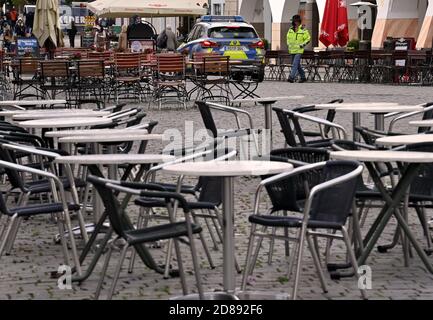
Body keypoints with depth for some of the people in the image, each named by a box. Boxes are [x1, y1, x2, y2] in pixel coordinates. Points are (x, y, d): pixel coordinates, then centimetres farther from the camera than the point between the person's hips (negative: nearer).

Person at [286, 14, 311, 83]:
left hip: (299, 50, -6)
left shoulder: (303, 30, -6)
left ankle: (291, 77, -24)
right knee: (297, 65, 13)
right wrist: (288, 44, 12)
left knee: (295, 64, -17)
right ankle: (303, 77, 25)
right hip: (292, 50, 6)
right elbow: (288, 37, 26)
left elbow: (308, 38, -1)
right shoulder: (291, 30, 10)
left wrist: (303, 44, -11)